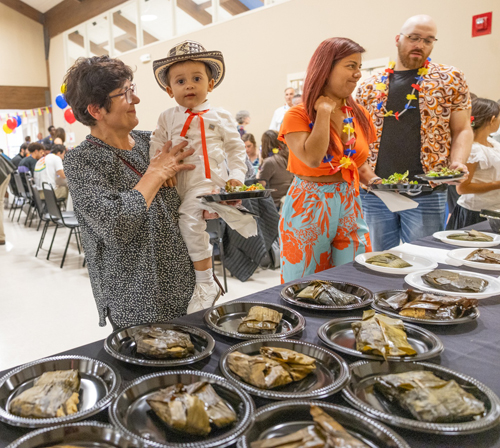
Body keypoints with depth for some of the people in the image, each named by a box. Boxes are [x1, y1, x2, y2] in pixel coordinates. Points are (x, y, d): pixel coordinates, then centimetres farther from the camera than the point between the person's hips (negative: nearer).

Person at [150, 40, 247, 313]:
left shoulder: (219, 117, 5)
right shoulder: (167, 118, 13)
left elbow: (236, 148, 8)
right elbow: (156, 145, 10)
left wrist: (236, 176, -5)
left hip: (206, 181, -5)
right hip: (178, 184, 5)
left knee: (189, 217, -25)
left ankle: (206, 283, -15)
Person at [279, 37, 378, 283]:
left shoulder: (359, 115, 6)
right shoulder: (298, 115, -10)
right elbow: (313, 158, -26)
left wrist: (373, 179, 0)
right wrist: (324, 111, -16)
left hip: (349, 206, 5)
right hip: (309, 207, -5)